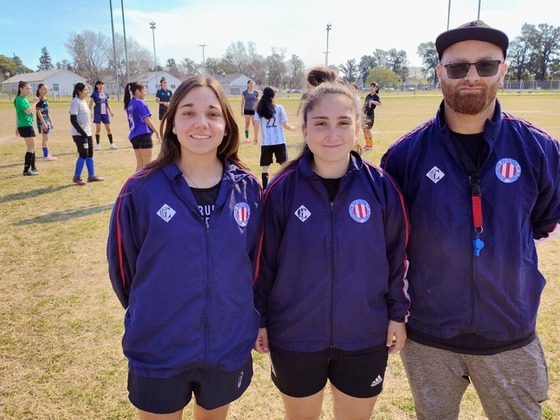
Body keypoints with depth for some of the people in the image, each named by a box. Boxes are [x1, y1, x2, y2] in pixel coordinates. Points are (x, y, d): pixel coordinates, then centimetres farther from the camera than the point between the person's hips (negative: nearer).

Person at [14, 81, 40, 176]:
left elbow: (18, 114, 22)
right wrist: (35, 102, -17)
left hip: (26, 126, 10)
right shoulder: (20, 99, -14)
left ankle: (33, 168, 29)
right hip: (26, 126, -10)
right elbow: (28, 111, -27)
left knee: (32, 147, 18)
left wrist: (18, 127, 25)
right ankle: (26, 170, -8)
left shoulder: (23, 99, 17)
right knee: (31, 148, -9)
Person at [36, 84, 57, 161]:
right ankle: (46, 156, -4)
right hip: (42, 121, -9)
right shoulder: (39, 100, -13)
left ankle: (47, 154, 19)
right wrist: (43, 123, -21)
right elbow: (39, 112, -17)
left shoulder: (45, 99, 14)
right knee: (45, 138, -6)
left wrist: (51, 122, 20)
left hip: (47, 120, 9)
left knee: (46, 138, 12)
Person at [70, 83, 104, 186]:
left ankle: (91, 176, 17)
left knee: (90, 154, 10)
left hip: (87, 133, 9)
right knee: (83, 155, -6)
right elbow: (73, 120, -19)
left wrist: (87, 132, 14)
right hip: (80, 134, -9)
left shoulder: (83, 101, 13)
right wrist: (83, 133, -21)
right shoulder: (76, 102, -13)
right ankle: (76, 177, 4)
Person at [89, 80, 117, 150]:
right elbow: (91, 104, -1)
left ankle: (111, 144, 11)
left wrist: (110, 112, 11)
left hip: (105, 113, 4)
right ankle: (98, 144, 8)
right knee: (98, 129, -1)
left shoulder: (106, 94, 11)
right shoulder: (94, 94, -2)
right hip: (98, 113, -4)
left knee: (108, 128, 4)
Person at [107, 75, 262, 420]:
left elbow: (254, 261, 4)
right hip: (157, 354, -2)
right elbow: (122, 265, -2)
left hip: (230, 349, 2)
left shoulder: (248, 189, -7)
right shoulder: (142, 190, -14)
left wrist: (244, 317, 11)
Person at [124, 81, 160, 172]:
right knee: (147, 164, -4)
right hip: (143, 135, -8)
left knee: (140, 164, 11)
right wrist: (156, 131, -4)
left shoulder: (129, 104, 15)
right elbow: (146, 119, -11)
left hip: (134, 136, 8)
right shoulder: (140, 102, -9)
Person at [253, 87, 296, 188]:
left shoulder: (259, 109, -1)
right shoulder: (279, 108, -4)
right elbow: (285, 125, -4)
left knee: (265, 168, 6)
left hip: (266, 142, 1)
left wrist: (256, 138, 9)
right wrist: (292, 128, 16)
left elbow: (257, 125, -5)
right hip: (279, 141, 0)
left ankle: (265, 189, 4)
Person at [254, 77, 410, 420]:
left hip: (365, 338, 1)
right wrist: (259, 319, 0)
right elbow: (265, 261, -5)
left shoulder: (381, 186, -10)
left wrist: (398, 313, 2)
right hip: (295, 339, 0)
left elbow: (397, 255, 0)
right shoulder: (283, 189, -12)